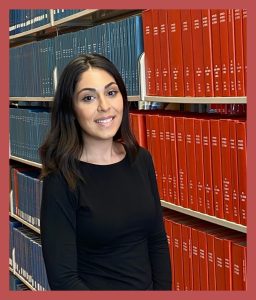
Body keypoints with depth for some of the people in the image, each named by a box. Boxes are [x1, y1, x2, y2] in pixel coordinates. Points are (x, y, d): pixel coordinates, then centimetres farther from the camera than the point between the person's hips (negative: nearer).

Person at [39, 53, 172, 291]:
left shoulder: (141, 160, -5)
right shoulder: (60, 180, -20)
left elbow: (158, 240, 1)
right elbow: (62, 278, -20)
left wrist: (163, 290, -8)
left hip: (147, 287, 4)